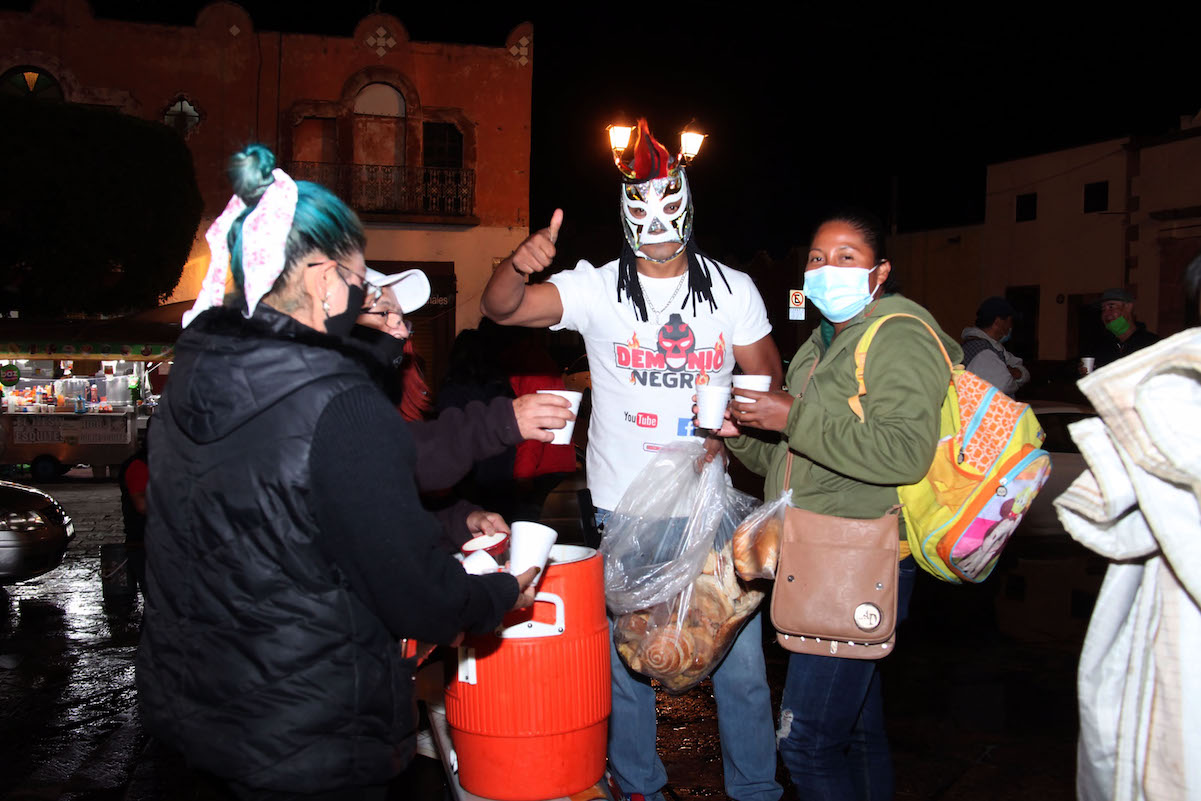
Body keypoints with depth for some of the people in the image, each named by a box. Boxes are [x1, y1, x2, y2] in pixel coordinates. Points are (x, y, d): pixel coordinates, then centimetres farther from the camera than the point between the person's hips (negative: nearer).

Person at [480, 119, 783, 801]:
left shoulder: (732, 289, 3)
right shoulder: (597, 288, -3)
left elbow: (769, 378, 8)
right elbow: (499, 308, -13)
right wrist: (519, 265, -35)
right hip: (623, 508, -1)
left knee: (740, 661, 7)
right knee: (627, 663, 11)